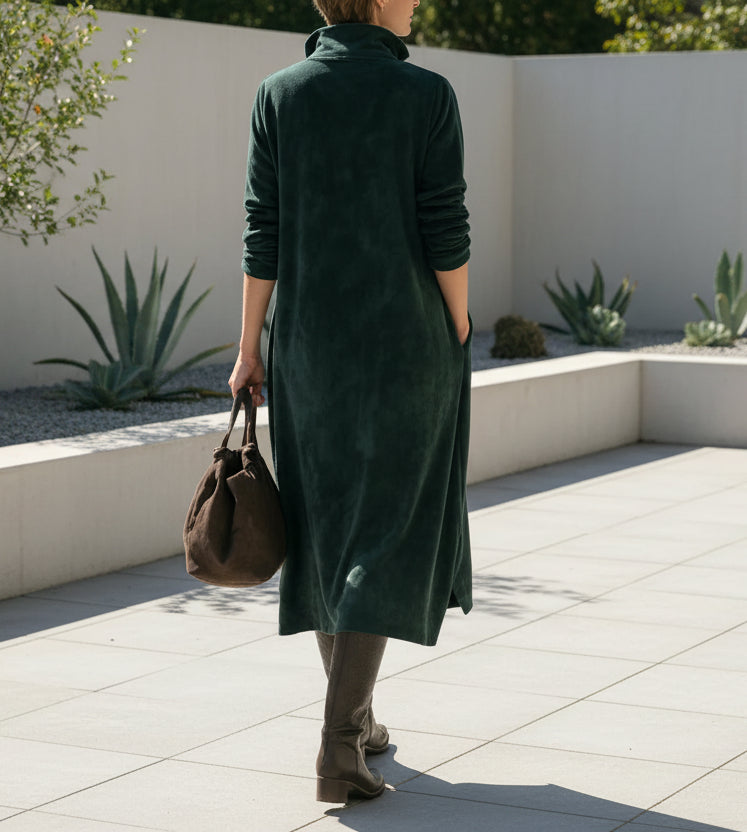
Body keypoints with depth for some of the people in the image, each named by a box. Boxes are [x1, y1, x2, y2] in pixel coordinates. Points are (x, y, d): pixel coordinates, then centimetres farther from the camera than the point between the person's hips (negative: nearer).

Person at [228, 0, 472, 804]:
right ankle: (339, 749, -9)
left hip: (311, 347, 3)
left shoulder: (280, 94, -1)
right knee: (385, 538, -1)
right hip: (407, 346, -3)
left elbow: (263, 234, -2)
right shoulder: (428, 95, -8)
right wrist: (458, 334, 4)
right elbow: (446, 234, -9)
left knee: (327, 527, 16)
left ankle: (354, 718, 27)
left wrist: (249, 347, 5)